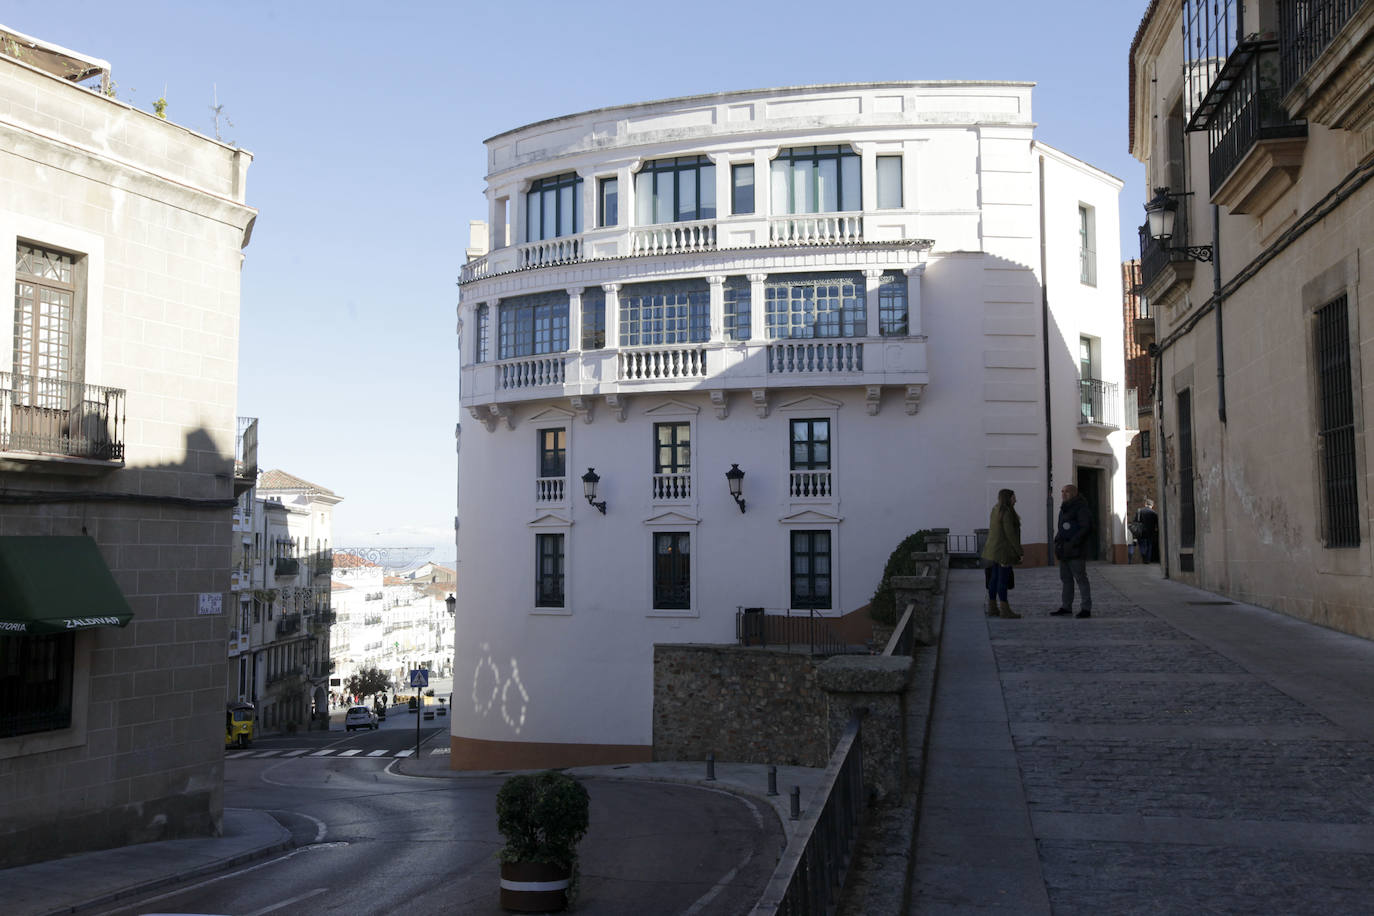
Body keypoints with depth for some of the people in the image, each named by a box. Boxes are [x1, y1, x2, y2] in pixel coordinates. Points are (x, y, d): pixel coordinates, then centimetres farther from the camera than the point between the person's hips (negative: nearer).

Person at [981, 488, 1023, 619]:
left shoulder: (996, 511, 13)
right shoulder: (1007, 513, -16)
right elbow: (1010, 534, -19)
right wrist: (1019, 551, -14)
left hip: (994, 551, 10)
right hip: (1004, 551, -10)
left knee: (994, 578, 11)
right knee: (1003, 579, -7)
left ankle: (992, 608, 16)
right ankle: (1004, 609, -5)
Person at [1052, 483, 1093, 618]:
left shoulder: (1081, 508, -10)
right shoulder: (1064, 508, 18)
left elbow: (1086, 528, -17)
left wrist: (1072, 543, -21)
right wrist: (1057, 541, 9)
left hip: (1076, 551, -9)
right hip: (1064, 551, 9)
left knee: (1081, 579, -4)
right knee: (1065, 579, 10)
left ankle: (1086, 608, 0)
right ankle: (1065, 607, 15)